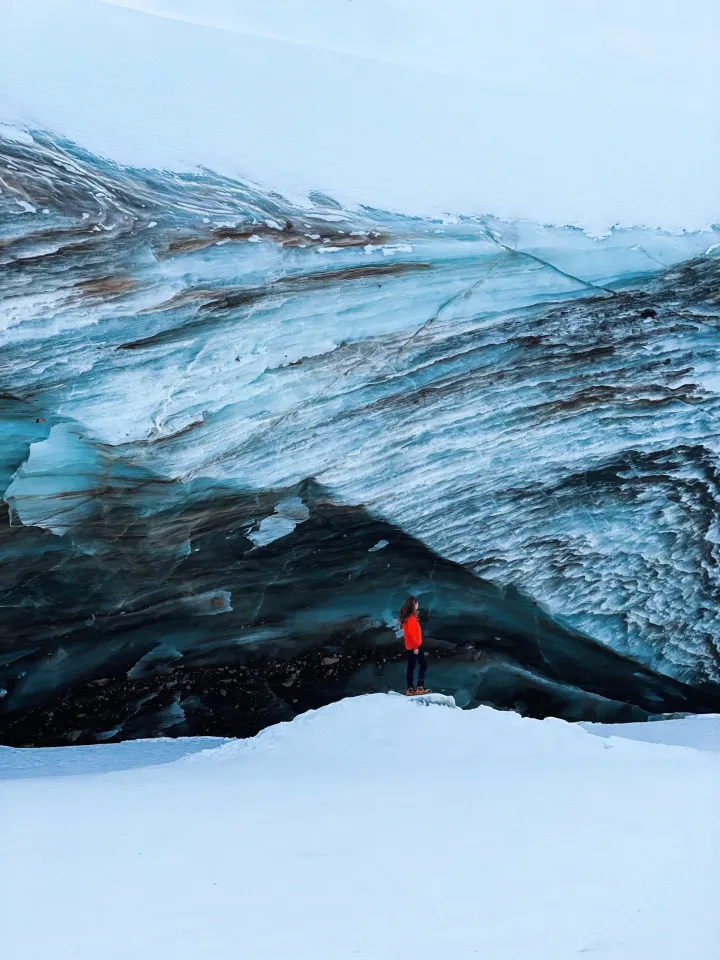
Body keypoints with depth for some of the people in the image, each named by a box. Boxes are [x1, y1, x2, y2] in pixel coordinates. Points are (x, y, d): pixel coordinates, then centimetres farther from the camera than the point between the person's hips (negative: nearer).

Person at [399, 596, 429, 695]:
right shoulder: (411, 618, -21)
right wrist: (416, 646, -21)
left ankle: (410, 689, 13)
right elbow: (411, 633, -24)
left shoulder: (406, 617, 8)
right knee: (423, 665, -2)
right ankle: (420, 687, -4)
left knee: (411, 667, 11)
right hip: (414, 646, -9)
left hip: (410, 646, 9)